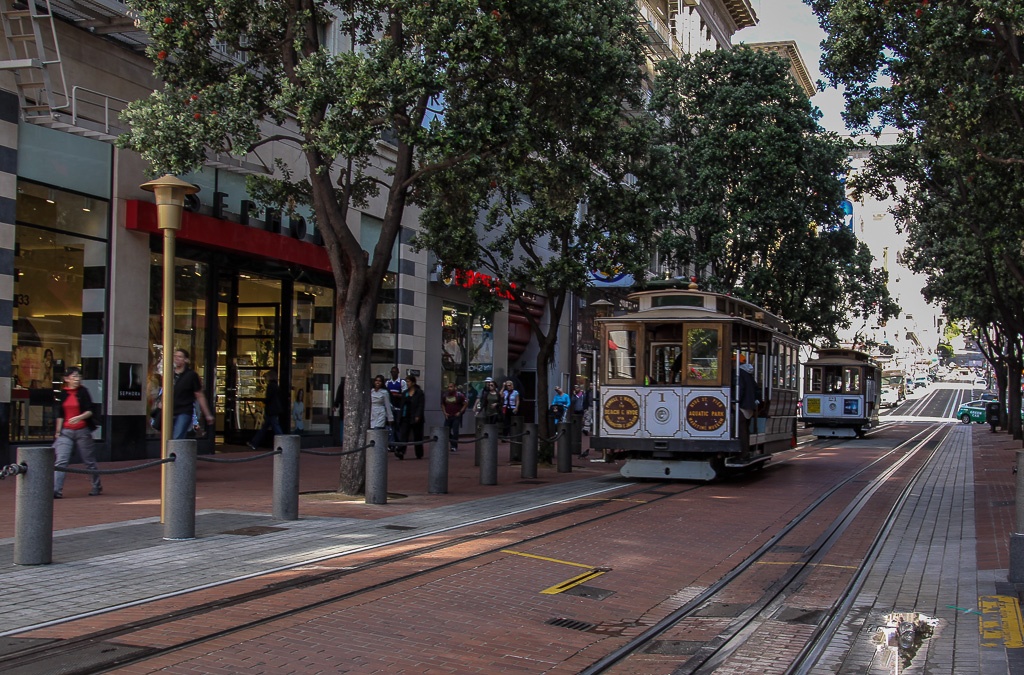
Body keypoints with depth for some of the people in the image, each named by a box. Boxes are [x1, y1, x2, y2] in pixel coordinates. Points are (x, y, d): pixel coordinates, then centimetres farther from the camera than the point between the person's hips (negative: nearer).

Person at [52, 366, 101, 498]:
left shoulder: (83, 392, -2)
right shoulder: (61, 394, 5)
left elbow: (89, 411, -8)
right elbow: (59, 415, 11)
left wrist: (79, 417, -26)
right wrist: (58, 431, 10)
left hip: (83, 431, -2)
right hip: (66, 432, 2)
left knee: (89, 461, 8)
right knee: (60, 461, -10)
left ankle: (97, 487, 25)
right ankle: (56, 490, -14)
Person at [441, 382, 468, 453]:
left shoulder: (459, 395, -7)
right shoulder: (445, 395, 5)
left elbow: (466, 403, -3)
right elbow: (442, 404, 19)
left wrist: (460, 412, -8)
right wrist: (444, 412, 6)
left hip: (456, 416, -4)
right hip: (448, 416, 4)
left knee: (455, 431, -5)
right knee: (446, 431, 4)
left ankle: (454, 446, 1)